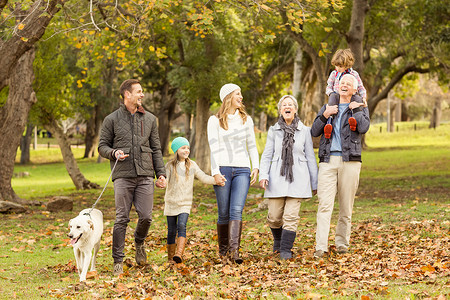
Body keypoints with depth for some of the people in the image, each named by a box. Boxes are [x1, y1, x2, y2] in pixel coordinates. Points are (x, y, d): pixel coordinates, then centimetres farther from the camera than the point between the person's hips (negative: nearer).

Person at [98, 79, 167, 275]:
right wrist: (114, 153, -15)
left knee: (146, 217, -4)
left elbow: (156, 149, 16)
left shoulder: (150, 119, 14)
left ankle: (139, 242, 29)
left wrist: (161, 173, 6)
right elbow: (102, 146, 8)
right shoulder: (112, 119, 6)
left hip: (145, 176, 2)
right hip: (123, 176, -2)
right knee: (122, 219, -4)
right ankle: (118, 261, 2)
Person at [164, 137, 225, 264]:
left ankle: (179, 254, -31)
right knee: (171, 231, 4)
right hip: (171, 202, 0)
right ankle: (170, 257, 17)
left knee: (181, 226, -20)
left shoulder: (192, 165, 6)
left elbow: (203, 177, 4)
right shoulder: (170, 166, -1)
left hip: (185, 203, 0)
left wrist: (215, 180, -13)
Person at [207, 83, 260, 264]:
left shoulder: (246, 119, 15)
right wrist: (215, 172, -11)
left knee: (236, 210, -13)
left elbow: (252, 146, 18)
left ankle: (234, 250, -23)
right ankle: (223, 251, 11)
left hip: (242, 170, 2)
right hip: (223, 169, -2)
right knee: (224, 213, 0)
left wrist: (256, 167, 6)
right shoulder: (215, 120, 4)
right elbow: (213, 148, -2)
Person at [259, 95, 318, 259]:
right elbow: (267, 155, 8)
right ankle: (278, 240, 32)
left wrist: (314, 182, 10)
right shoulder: (274, 131, 8)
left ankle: (286, 249, 0)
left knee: (291, 216, -9)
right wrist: (263, 175, -7)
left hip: (297, 179, -1)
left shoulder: (304, 131, 6)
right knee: (274, 216, 3)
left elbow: (310, 157, 10)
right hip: (277, 178, 1)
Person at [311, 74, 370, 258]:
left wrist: (356, 109, -3)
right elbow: (314, 132, 9)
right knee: (325, 204, -11)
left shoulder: (360, 108, 11)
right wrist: (325, 115, -4)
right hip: (328, 161, 1)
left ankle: (342, 243, 15)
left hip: (350, 161, -1)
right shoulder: (327, 107, 18)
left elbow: (363, 128, -10)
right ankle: (321, 247, -16)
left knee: (346, 205, 3)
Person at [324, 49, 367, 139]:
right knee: (333, 97, -36)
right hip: (337, 96, 0)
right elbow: (328, 87, 15)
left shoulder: (354, 74, 9)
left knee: (357, 98, -33)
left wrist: (363, 98, -8)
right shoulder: (334, 74, 13)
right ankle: (329, 121, -50)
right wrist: (331, 93, -9)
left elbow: (361, 88, 12)